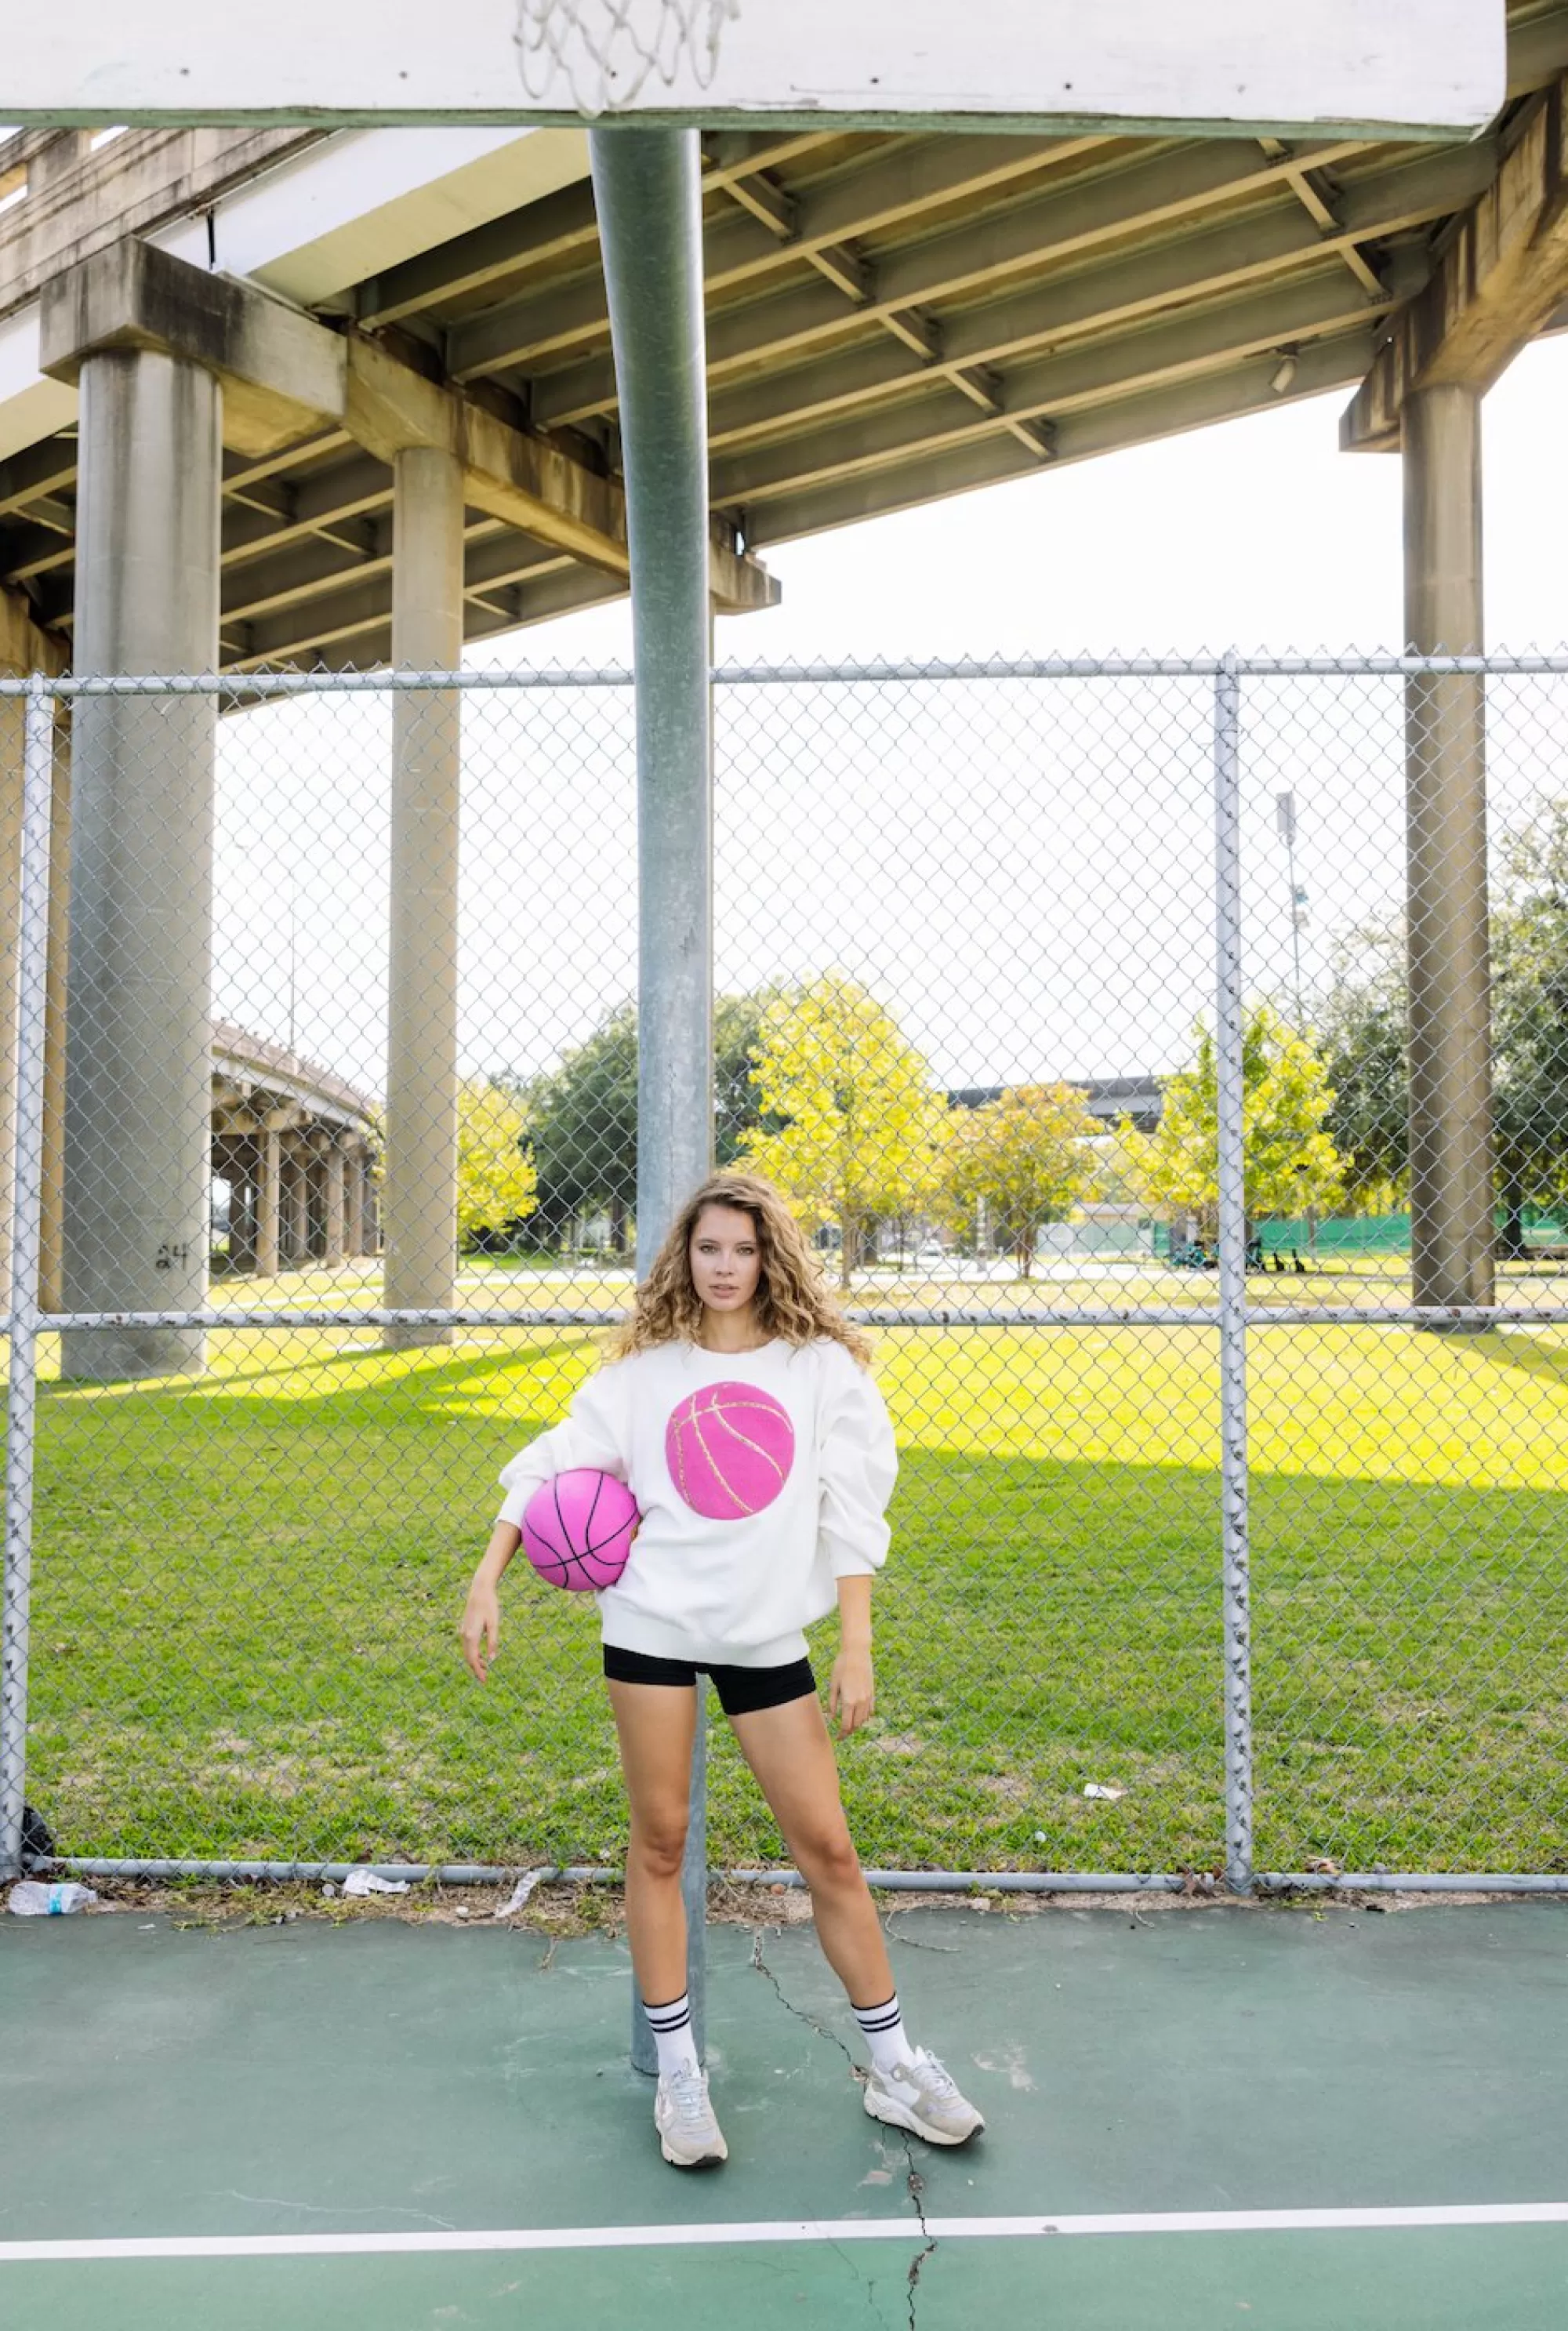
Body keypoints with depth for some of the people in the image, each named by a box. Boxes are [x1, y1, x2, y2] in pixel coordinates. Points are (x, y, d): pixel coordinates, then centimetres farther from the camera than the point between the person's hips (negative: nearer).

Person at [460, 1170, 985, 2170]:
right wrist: (487, 1584, 0)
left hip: (768, 1634, 0)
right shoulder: (643, 1371, 3)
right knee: (661, 1843, 6)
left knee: (828, 1848, 4)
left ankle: (895, 2067, 20)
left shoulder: (822, 1366, 0)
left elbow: (852, 1511, -1)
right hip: (653, 1625, 1)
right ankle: (677, 2072, 22)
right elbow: (549, 1466, 6)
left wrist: (856, 1645, -5)